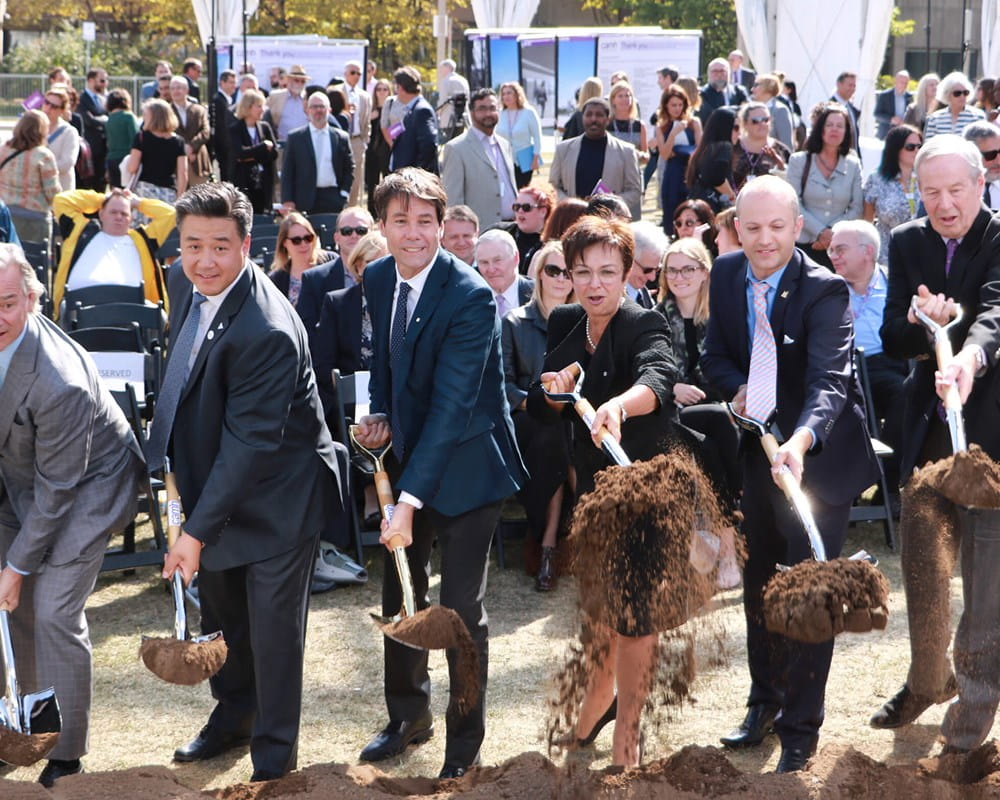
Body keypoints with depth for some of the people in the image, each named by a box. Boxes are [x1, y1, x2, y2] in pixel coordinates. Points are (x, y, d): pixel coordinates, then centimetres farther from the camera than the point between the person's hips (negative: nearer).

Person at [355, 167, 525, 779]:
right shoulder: (378, 280, -2)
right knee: (400, 595, 16)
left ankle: (466, 739, 18)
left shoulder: (471, 297, -24)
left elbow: (452, 403, -29)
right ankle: (409, 716, 37)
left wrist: (411, 496, -33)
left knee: (461, 608, -1)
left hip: (464, 465, -6)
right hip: (406, 455, 6)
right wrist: (381, 417, -4)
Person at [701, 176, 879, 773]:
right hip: (759, 450, 6)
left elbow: (829, 381, -36)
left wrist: (799, 442, -54)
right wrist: (737, 387, -15)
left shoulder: (825, 291, -24)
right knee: (759, 586, 20)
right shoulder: (727, 275, -5)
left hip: (819, 455, -6)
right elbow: (716, 353, 8)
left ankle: (800, 730, 13)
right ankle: (765, 702, 39)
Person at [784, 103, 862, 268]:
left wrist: (833, 234, -8)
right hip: (804, 245, -2)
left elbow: (857, 208, 5)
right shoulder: (799, 161, 5)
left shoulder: (853, 165, 11)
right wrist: (821, 232, -12)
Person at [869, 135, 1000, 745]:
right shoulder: (908, 243, 3)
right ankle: (929, 676, 34)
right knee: (922, 560, 15)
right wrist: (926, 327, -25)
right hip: (930, 421, 5)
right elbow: (893, 338, -2)